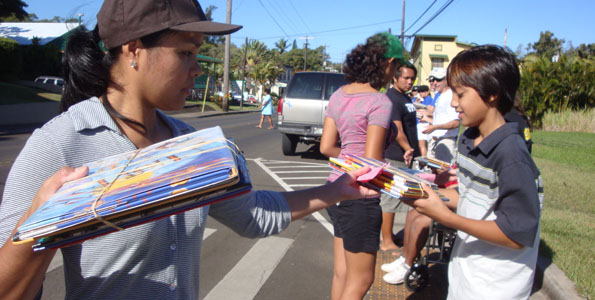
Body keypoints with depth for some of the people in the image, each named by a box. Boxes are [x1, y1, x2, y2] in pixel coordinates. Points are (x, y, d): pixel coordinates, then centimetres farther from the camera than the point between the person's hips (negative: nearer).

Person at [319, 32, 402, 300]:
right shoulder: (379, 102, -17)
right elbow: (372, 163, -20)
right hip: (359, 197, -8)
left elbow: (326, 147, 7)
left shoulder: (339, 95, 6)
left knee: (341, 273, 20)